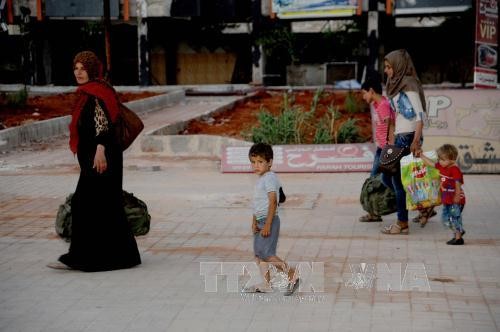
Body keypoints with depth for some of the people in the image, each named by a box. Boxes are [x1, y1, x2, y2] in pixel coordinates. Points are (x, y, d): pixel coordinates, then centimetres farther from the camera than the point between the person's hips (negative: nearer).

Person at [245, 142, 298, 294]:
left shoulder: (270, 178, -16)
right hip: (261, 221, 10)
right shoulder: (260, 179, 15)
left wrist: (267, 225, -25)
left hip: (269, 220, -10)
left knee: (265, 253, -14)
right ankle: (266, 283, 17)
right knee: (258, 253, 11)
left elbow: (273, 202, -22)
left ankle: (291, 274, -9)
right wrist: (254, 222, 12)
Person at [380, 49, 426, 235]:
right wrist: (392, 141, 18)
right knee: (387, 177, 12)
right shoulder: (396, 85, 15)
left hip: (409, 137, -9)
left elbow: (420, 114, -18)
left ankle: (402, 224, 5)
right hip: (400, 138, 9)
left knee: (398, 179, -4)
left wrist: (416, 140, -24)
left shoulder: (408, 84, -12)